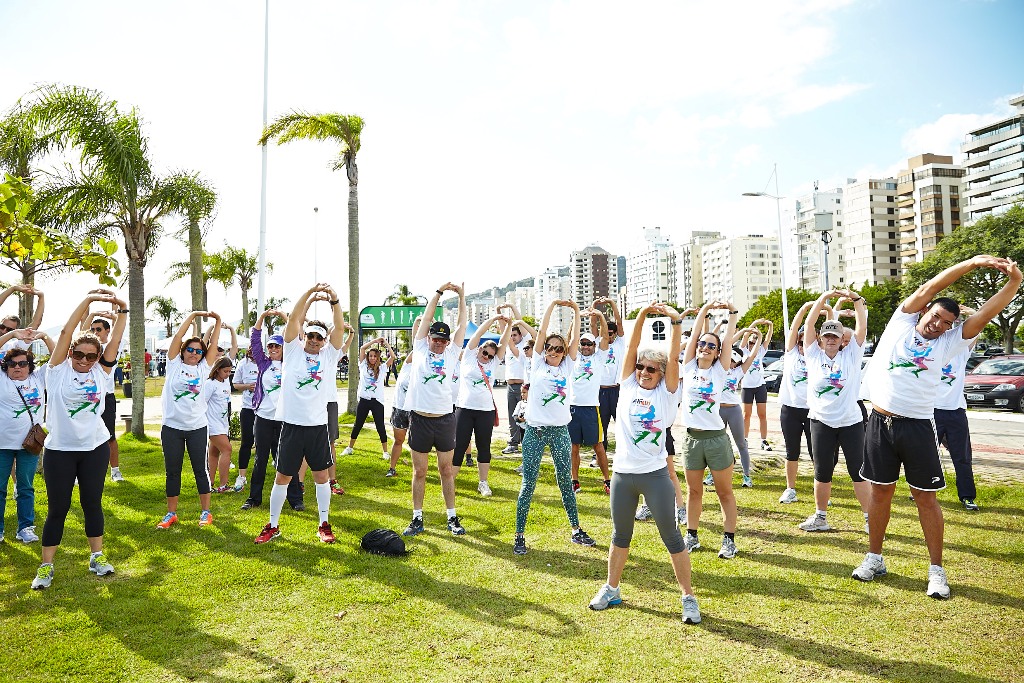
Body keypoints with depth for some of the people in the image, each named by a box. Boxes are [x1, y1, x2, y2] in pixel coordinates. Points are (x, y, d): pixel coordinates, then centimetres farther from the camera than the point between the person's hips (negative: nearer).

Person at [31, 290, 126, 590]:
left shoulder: (100, 371, 2)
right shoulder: (58, 369, -3)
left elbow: (115, 339, -4)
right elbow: (66, 332, -11)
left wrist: (122, 309, -12)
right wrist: (88, 300, -16)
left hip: (95, 448, 2)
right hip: (59, 449, -2)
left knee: (92, 503, 12)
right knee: (57, 508, 4)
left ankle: (97, 556, 23)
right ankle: (46, 566, 15)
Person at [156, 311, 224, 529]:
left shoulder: (203, 368, 6)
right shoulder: (174, 364, 3)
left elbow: (214, 344, 3)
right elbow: (178, 336, -3)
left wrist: (217, 321, 1)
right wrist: (193, 315, -3)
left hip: (197, 427, 0)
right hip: (172, 427, 0)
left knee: (201, 470, 6)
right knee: (172, 472, 9)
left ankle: (206, 512, 15)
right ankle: (171, 513, 20)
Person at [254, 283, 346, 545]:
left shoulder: (329, 355, 5)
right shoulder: (293, 350, 4)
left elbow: (340, 327, -8)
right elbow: (293, 319, -8)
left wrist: (334, 300, -22)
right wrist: (310, 293, -19)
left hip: (318, 425, 1)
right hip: (291, 424, -1)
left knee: (322, 475, 9)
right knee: (282, 477, 7)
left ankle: (324, 525, 21)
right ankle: (272, 526, 21)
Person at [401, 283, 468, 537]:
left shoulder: (451, 353, 7)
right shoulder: (420, 350, 6)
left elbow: (463, 324, 8)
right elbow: (426, 318, 5)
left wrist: (461, 297, 8)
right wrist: (439, 292, 4)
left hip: (445, 419, 1)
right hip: (419, 418, -1)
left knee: (447, 471, 9)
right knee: (419, 472, 7)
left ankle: (452, 517, 18)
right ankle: (417, 519, 16)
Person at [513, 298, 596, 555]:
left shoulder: (566, 367, 11)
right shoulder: (538, 364, 6)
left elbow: (575, 339, 6)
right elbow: (541, 333, 0)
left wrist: (576, 312, 5)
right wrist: (552, 305, 2)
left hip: (560, 430, 2)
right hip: (535, 430, -2)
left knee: (566, 481, 11)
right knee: (528, 484, 0)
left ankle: (576, 530, 23)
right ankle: (519, 535, 7)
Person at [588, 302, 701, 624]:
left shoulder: (667, 392, -1)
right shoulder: (628, 386, 5)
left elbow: (673, 356, -12)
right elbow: (631, 348, -3)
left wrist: (676, 322, -22)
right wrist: (641, 316, -14)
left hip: (655, 475, -3)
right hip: (622, 474, 3)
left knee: (671, 537, 6)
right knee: (620, 535, 18)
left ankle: (689, 597, 19)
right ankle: (611, 589, 33)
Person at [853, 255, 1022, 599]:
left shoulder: (949, 342, 5)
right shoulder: (902, 322, 6)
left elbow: (985, 314, -4)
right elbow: (927, 290, -2)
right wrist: (972, 263, -6)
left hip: (917, 426, -1)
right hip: (880, 422, 1)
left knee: (926, 497, 4)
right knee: (880, 491, 11)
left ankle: (937, 570, 14)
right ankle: (874, 558, 23)